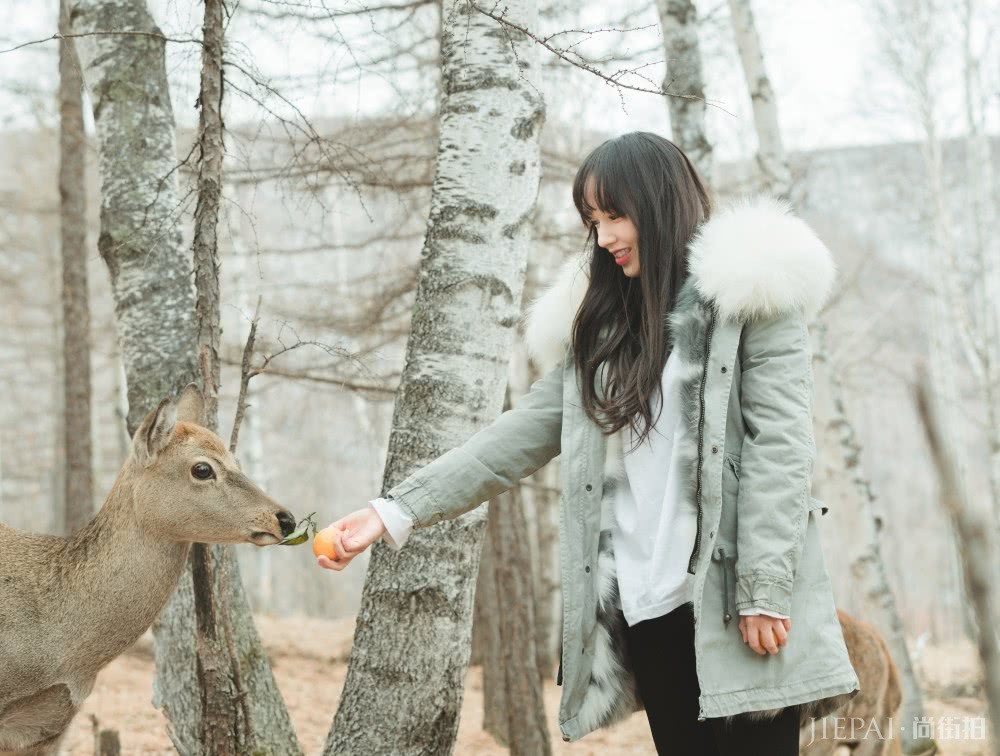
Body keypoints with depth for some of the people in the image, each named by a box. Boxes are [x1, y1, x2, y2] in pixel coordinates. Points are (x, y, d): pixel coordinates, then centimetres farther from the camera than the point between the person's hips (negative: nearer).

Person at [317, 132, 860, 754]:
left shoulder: (749, 295, 0)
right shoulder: (603, 320, 16)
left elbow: (779, 444, -8)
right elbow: (519, 436, 11)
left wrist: (765, 590, -16)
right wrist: (395, 512, 2)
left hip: (737, 601, -5)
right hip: (647, 608, 5)